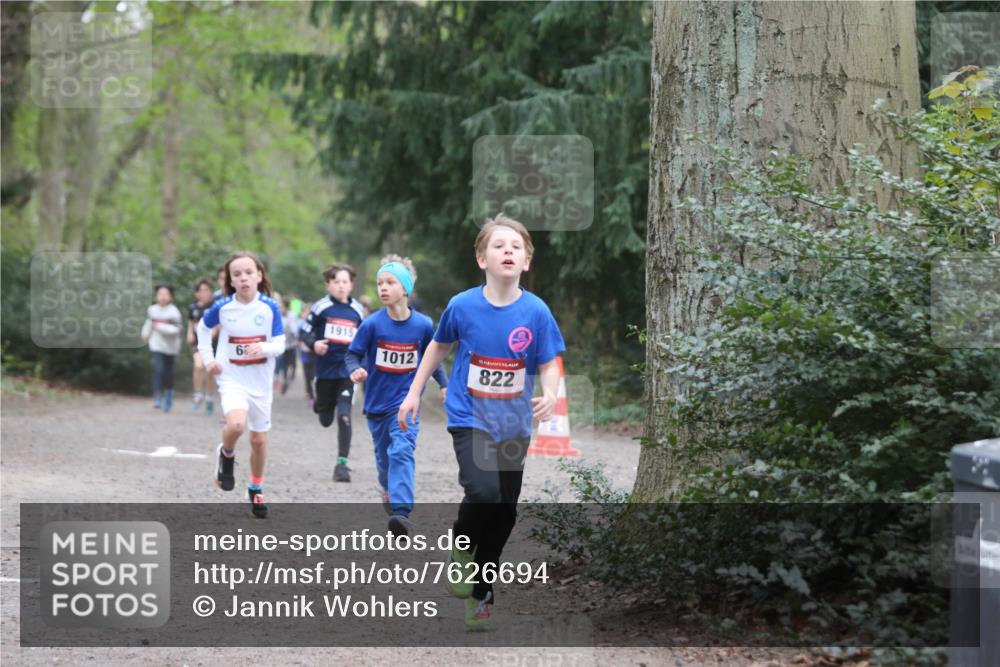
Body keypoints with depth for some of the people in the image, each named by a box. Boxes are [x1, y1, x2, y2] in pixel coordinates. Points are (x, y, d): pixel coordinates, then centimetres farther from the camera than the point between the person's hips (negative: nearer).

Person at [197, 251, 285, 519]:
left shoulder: (270, 307, -9)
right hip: (232, 379, -2)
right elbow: (203, 327, 12)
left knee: (259, 439, 11)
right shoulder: (222, 307, -8)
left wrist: (263, 348, -27)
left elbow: (280, 343, -6)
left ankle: (256, 489, 33)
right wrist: (207, 358, 4)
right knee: (236, 424, -30)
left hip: (261, 382, 2)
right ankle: (226, 454, 4)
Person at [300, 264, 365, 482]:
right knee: (326, 420, 14)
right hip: (325, 369, 0)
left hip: (348, 370, 0)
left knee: (344, 416, -14)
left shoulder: (357, 310, 4)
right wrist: (313, 344, -20)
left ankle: (342, 463, -7)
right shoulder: (321, 307, -5)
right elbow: (306, 331, -2)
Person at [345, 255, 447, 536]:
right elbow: (352, 354, -5)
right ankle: (390, 491, 49)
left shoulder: (423, 325, -8)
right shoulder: (372, 324, -12)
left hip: (406, 401, -2)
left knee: (401, 452, -20)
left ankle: (402, 512, -30)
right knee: (384, 456, 18)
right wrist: (355, 371, -25)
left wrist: (444, 385, 4)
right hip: (377, 402, 2)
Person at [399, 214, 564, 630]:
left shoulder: (536, 312, -11)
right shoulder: (463, 306, -10)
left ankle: (481, 593, 27)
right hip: (470, 418, -2)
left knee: (504, 514, 8)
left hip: (513, 424, 2)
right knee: (484, 493, -24)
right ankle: (461, 549, 7)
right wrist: (414, 392, 11)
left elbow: (550, 365, -4)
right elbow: (439, 346, 8)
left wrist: (549, 396, -25)